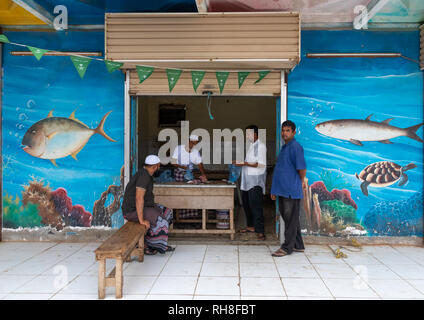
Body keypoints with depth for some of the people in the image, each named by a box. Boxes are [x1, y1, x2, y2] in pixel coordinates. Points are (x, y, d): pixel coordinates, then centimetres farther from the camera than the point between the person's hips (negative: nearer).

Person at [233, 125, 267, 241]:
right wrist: (240, 163, 10)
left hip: (256, 181, -9)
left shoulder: (261, 146, -11)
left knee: (256, 205, -10)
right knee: (246, 203, 14)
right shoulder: (251, 145, 16)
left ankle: (260, 231, -8)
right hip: (247, 180, 9)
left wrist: (245, 163, -22)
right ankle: (251, 226, 27)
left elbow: (261, 164, -18)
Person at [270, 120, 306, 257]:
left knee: (291, 220, -1)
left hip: (292, 191, -10)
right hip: (283, 190, 10)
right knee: (287, 218, 14)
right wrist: (275, 190, 21)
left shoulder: (295, 147, -12)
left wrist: (301, 182, 0)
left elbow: (302, 168, -18)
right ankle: (298, 245, 25)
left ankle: (287, 247, 6)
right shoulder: (284, 147, 18)